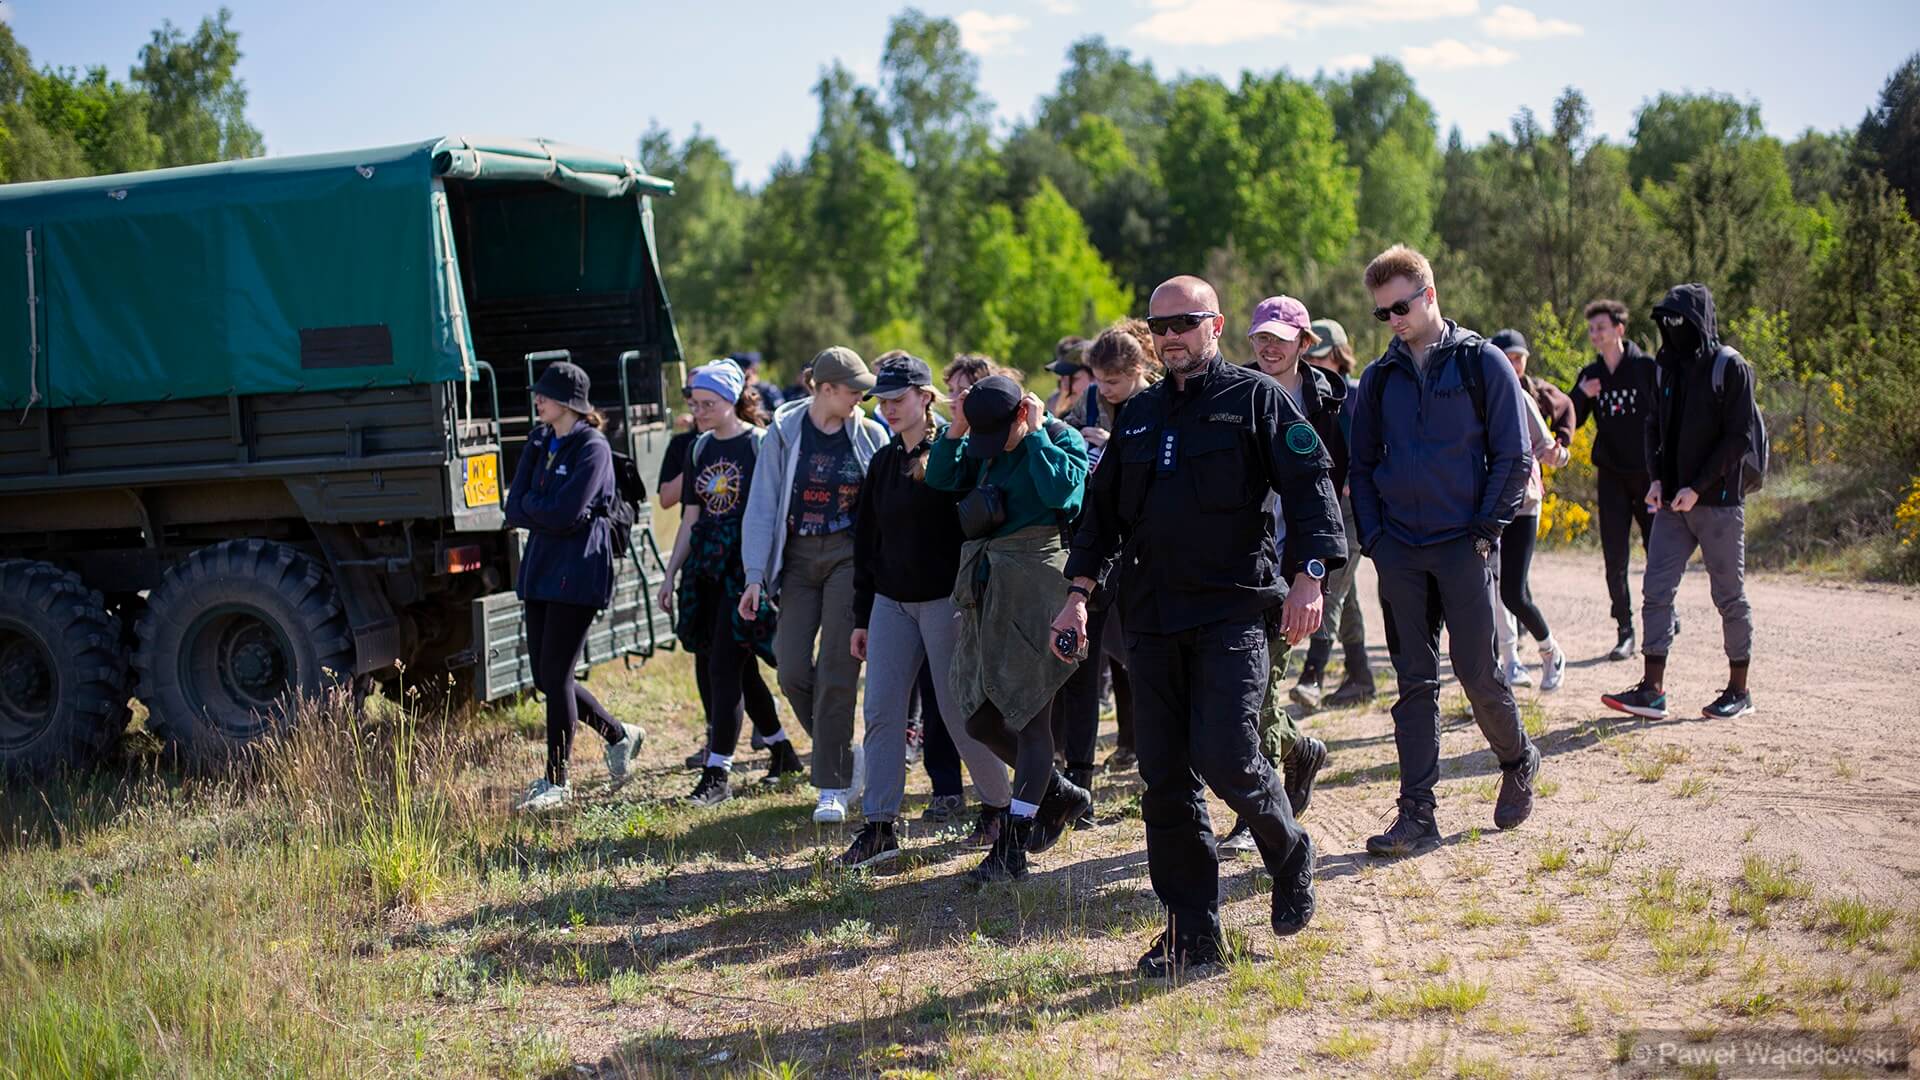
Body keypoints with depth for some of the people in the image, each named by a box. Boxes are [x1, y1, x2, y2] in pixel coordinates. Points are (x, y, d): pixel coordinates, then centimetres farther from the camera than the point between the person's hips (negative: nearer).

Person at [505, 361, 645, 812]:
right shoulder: (538, 440, 14)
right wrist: (549, 512, -9)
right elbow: (515, 509, 7)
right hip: (540, 567, 8)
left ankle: (557, 782, 5)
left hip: (578, 570, -8)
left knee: (555, 674, -6)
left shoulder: (593, 447, -9)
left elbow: (565, 513, -18)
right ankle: (620, 735, 28)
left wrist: (531, 505, -3)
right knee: (545, 676, 9)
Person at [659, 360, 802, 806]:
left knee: (724, 667, -9)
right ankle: (782, 752, 28)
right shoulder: (699, 448, 12)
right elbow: (691, 517, 17)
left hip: (746, 567, -7)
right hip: (705, 566, 7)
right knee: (740, 668, 11)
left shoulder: (760, 444, -7)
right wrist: (671, 573, 15)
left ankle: (718, 774, -5)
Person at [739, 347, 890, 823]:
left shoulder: (870, 436, 2)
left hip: (850, 556, -1)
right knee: (792, 670, -3)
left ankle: (833, 787, 2)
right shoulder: (784, 433, 0)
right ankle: (840, 756, 21)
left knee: (836, 672, -6)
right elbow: (762, 506, 0)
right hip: (799, 558, 1)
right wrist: (755, 576, -5)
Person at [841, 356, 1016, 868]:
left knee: (957, 709, 0)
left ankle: (998, 806, 20)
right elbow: (866, 541, 15)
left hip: (944, 600, -6)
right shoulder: (883, 462, 12)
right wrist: (861, 617, 13)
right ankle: (879, 826, 3)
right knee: (881, 711, 0)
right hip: (891, 601, 6)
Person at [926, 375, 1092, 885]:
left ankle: (1011, 849, 0)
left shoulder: (1062, 439, -4)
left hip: (1035, 582, -7)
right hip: (985, 588, 7)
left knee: (1030, 717, -2)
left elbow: (1061, 491, -22)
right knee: (979, 717, 9)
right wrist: (955, 430, -4)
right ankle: (1059, 793, 29)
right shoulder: (981, 445, 13)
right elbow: (940, 479, 6)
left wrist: (1036, 434, -13)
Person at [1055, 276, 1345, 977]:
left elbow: (1310, 483, -5)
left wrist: (1308, 576, -18)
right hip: (1151, 617, 5)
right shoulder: (1139, 415, 18)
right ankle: (1192, 931, 13)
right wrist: (1079, 592, 13)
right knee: (1164, 779, 3)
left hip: (1232, 611, -5)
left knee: (1226, 759, -15)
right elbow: (1103, 507, 22)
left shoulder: (1256, 398, 3)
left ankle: (1290, 856, 16)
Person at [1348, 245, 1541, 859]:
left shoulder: (1482, 363, 0)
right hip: (1399, 551, 3)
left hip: (1463, 547, -3)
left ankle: (1519, 761, 29)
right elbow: (1360, 464, 15)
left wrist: (1486, 531, -8)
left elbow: (1512, 455, -2)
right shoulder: (1379, 378, 10)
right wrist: (1373, 538, 4)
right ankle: (1416, 815, 7)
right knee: (1415, 682, 4)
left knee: (1478, 673, -1)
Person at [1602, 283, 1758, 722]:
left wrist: (1698, 487, -16)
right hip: (1672, 502, 6)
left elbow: (1738, 436, -12)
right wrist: (1656, 477, 1)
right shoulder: (1670, 367, 11)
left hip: (1718, 502, -6)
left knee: (1729, 595, 4)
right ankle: (1652, 690, 1)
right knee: (1656, 590, -1)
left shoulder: (1730, 367, -8)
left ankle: (1739, 690, 15)